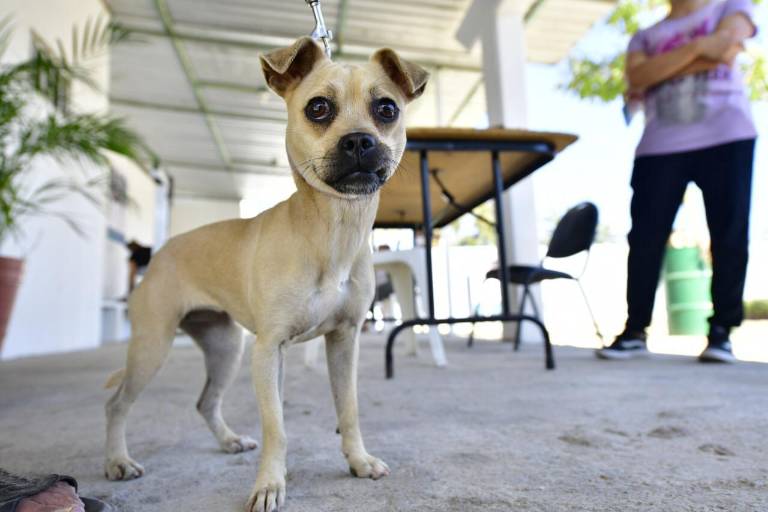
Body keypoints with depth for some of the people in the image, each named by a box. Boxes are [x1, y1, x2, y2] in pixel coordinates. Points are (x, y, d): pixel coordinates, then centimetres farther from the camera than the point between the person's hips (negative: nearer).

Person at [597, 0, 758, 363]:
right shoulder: (644, 37, 22)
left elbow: (725, 49, -4)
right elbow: (638, 77, -1)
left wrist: (662, 70, 1)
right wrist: (697, 47, -5)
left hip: (726, 138, 0)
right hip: (660, 146, 1)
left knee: (729, 235, -5)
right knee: (645, 239, -7)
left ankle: (721, 331, 3)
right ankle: (635, 331, 2)